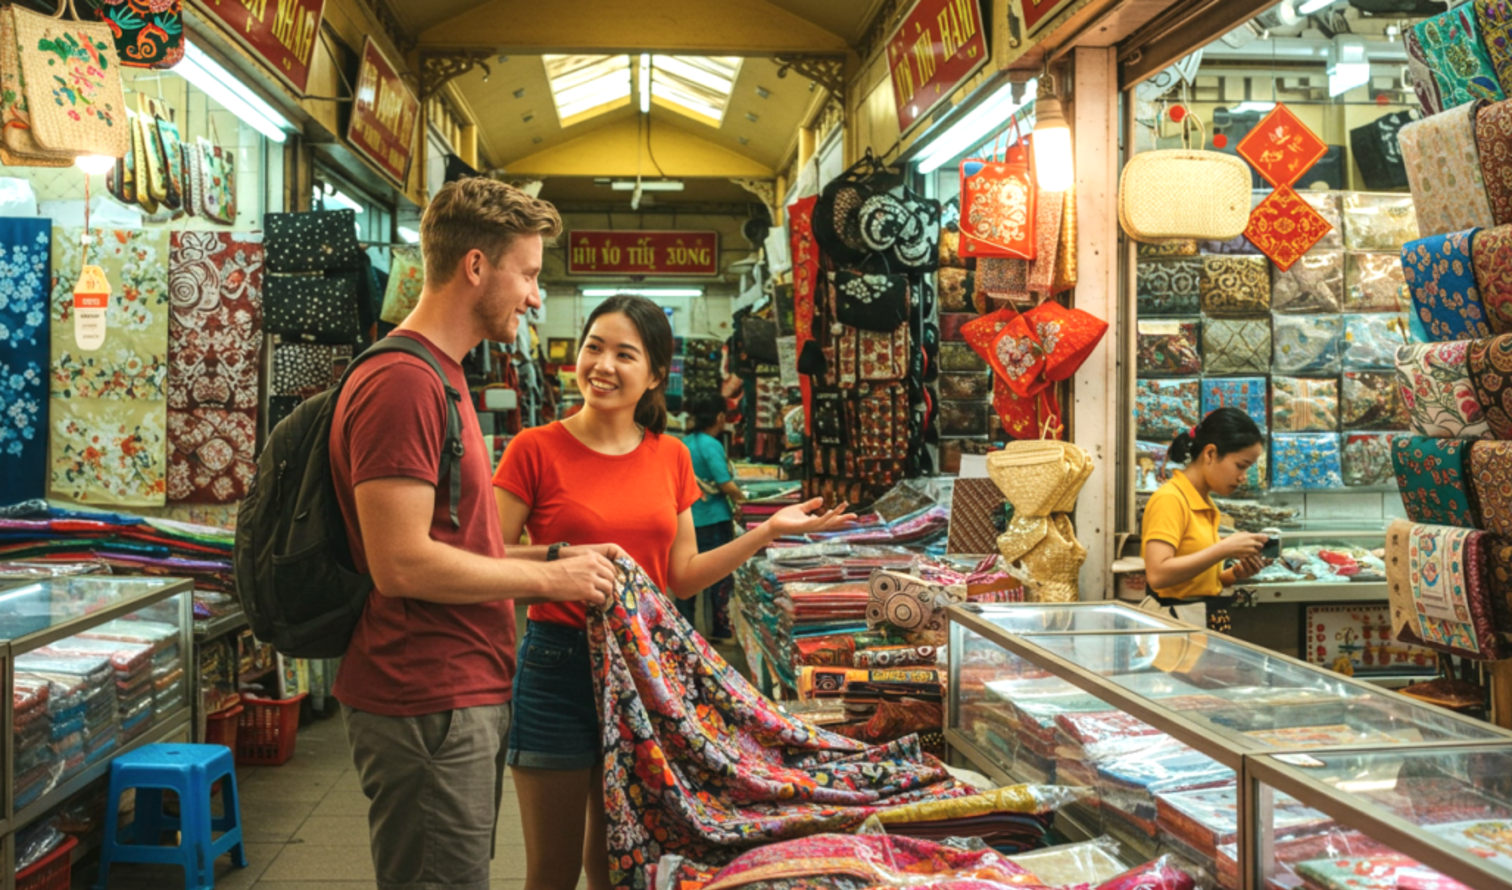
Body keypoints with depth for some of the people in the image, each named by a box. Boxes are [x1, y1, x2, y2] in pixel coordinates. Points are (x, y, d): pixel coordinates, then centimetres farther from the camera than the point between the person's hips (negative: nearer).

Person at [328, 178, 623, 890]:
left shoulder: (438, 378, 16)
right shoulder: (401, 383, -17)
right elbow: (402, 564, -23)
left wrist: (557, 556, 9)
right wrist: (547, 577, -13)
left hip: (466, 697, 10)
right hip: (427, 708, -10)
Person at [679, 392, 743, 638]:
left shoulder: (684, 443, 6)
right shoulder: (712, 445, -15)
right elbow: (726, 485, -19)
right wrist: (740, 498, -2)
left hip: (687, 520, 7)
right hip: (713, 521, -7)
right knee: (720, 576, 3)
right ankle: (720, 628, 9)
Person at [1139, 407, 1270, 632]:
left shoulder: (1206, 505, 13)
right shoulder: (1169, 498, -12)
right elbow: (1157, 574, -25)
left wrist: (1234, 574, 1)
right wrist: (1224, 549, -21)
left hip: (1206, 622, 8)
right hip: (1175, 622, -8)